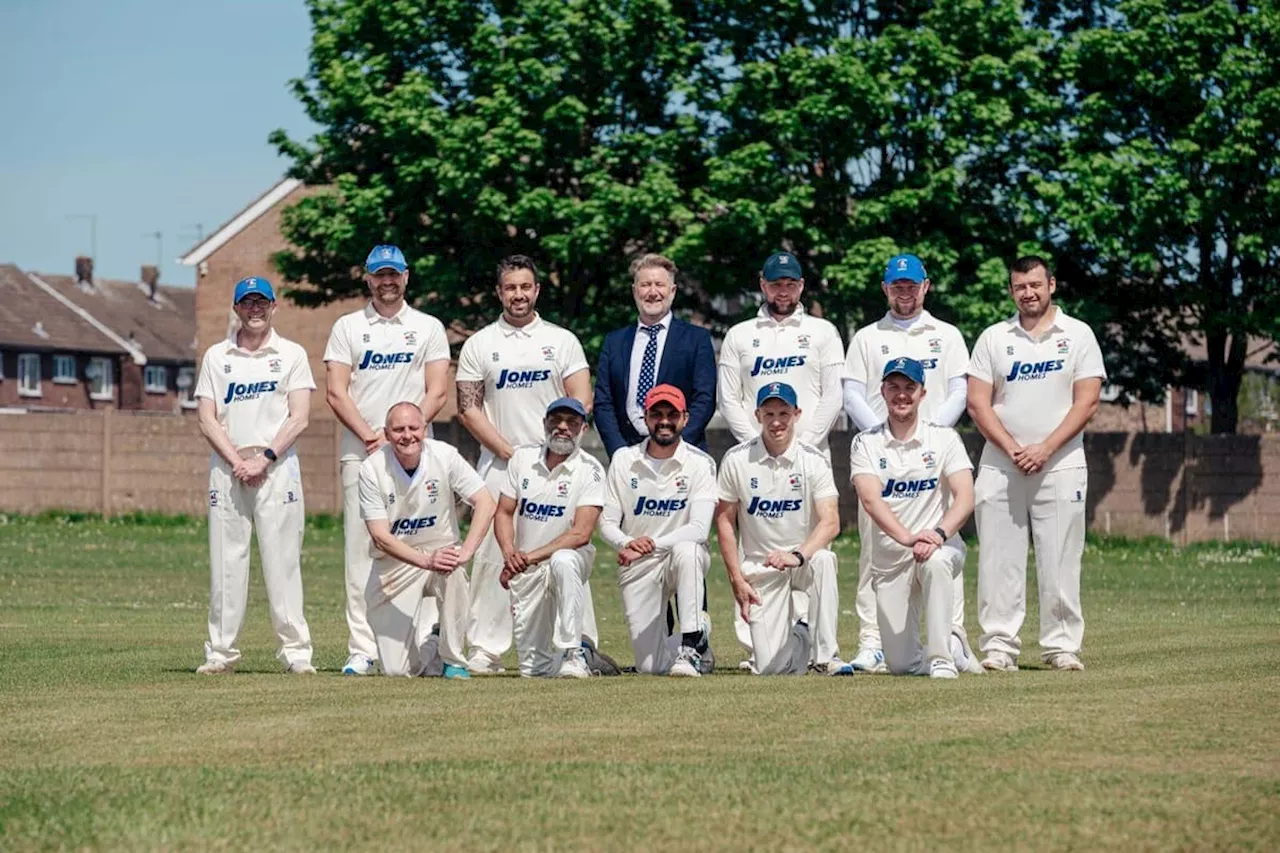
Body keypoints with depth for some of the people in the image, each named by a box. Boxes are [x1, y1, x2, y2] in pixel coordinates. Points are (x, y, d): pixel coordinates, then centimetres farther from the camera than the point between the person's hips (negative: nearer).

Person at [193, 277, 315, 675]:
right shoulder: (216, 356, 13)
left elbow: (298, 418, 0)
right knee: (226, 562, -1)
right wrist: (237, 462, -8)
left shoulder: (291, 354, 9)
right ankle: (220, 652, 2)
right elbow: (207, 420, 5)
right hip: (227, 467, 2)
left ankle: (296, 650, -4)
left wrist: (264, 459, -11)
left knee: (282, 560, -5)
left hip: (277, 467, -2)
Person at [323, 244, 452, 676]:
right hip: (359, 454, 0)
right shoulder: (347, 328, 10)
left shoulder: (428, 328, 10)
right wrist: (372, 437, -9)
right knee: (360, 551, -3)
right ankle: (362, 649, -3)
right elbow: (335, 392, 2)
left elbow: (437, 392, 2)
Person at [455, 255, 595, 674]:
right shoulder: (478, 345, 8)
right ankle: (486, 651, -1)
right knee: (493, 556, -4)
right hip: (498, 464, 0)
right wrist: (510, 452, -7)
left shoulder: (562, 341, 9)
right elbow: (468, 410, 3)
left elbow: (581, 403, 3)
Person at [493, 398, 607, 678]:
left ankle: (573, 653, -32)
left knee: (562, 561, -42)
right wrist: (509, 553, -16)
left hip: (570, 557, -3)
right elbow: (504, 513, 4)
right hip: (525, 571, 3)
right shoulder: (523, 458, 3)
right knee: (532, 669, -1)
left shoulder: (590, 470, -10)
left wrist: (532, 556, -27)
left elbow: (581, 533, -19)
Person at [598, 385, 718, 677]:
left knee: (686, 549, -40)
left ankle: (690, 647, -31)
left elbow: (699, 529, -18)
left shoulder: (700, 463, -7)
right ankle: (698, 634, 27)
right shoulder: (624, 460, 2)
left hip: (686, 561, -2)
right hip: (637, 567, 2)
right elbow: (607, 522, 1)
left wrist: (652, 544, -32)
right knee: (650, 666, -7)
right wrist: (626, 543, -23)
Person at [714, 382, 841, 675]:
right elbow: (724, 520, 3)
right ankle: (799, 636, 25)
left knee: (823, 560, -39)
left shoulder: (813, 460, -8)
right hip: (760, 567, 1)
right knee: (771, 668, -12)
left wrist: (798, 556, -35)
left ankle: (827, 654, -25)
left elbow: (831, 522, -17)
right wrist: (736, 580, -4)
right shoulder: (737, 460, -4)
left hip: (805, 556, 0)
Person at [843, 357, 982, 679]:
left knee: (935, 562, -40)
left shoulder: (944, 439, 1)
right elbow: (870, 499, -15)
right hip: (889, 559, 2)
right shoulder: (866, 443, 2)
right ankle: (955, 648, 28)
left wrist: (938, 534, -32)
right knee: (901, 664, -4)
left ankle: (943, 658, -28)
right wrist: (907, 537, -33)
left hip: (941, 547, -2)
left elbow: (965, 497, -13)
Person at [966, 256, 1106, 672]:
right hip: (1000, 466, 1)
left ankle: (1062, 646, 2)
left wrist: (1045, 449, -12)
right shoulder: (994, 338, 9)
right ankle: (999, 646, 1)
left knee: (1060, 561, -3)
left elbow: (1087, 402, -2)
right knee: (999, 560, -2)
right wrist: (1013, 450, -9)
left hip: (1060, 466, -1)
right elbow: (977, 403, 3)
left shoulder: (1077, 335, 5)